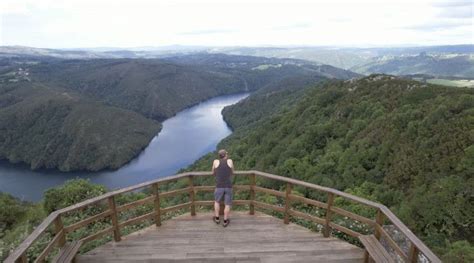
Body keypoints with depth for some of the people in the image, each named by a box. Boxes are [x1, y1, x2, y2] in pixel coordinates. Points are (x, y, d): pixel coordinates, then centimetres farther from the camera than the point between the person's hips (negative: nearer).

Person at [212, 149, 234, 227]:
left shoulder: (216, 161, 2)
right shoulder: (230, 161, 3)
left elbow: (213, 173, 16)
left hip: (219, 186, 0)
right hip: (228, 186, 0)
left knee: (217, 201, 23)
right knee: (227, 204, 14)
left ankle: (217, 218, 28)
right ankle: (225, 221, 21)